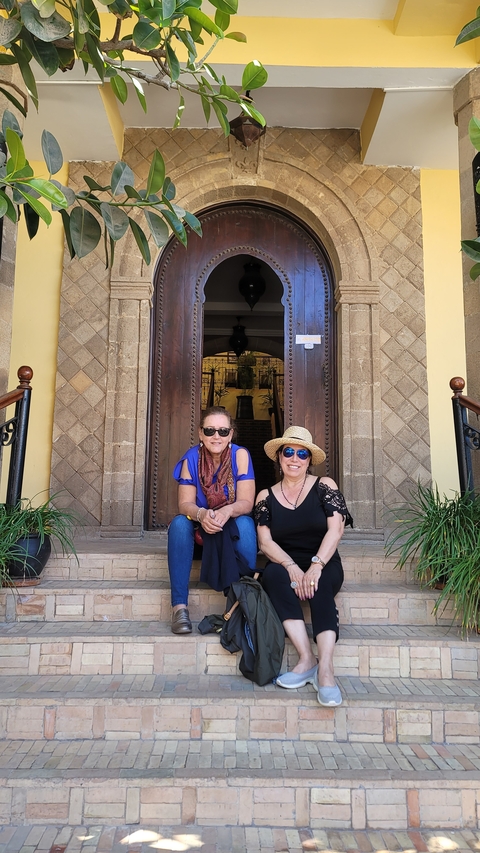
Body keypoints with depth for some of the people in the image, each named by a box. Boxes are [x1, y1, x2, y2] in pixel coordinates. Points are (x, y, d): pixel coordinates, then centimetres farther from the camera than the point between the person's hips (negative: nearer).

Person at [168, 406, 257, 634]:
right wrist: (201, 514, -38)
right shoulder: (191, 458, -11)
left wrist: (227, 511, -41)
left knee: (245, 524, -32)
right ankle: (179, 606, -29)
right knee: (179, 523, -29)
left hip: (233, 528, -1)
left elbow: (246, 502, -18)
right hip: (200, 529, 1)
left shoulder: (240, 455, -13)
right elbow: (185, 503, -15)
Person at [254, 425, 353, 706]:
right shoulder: (266, 496, 7)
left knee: (320, 583, -34)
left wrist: (315, 566, -23)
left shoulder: (324, 486, 2)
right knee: (274, 573, -31)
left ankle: (325, 667, -40)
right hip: (285, 564, 1)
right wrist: (292, 566, -21)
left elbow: (335, 529, -8)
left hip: (324, 564, -1)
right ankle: (307, 659, -34)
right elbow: (265, 541, -2)